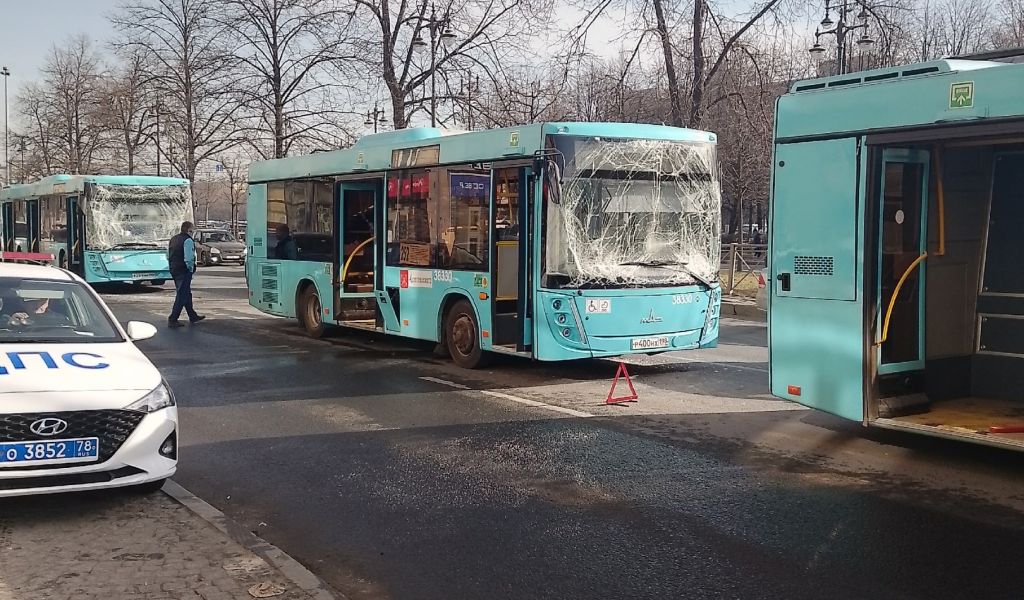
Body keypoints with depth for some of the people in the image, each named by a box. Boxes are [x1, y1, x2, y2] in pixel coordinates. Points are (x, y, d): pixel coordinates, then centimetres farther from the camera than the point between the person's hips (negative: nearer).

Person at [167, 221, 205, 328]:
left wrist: (174, 265, 18)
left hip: (174, 270, 9)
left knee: (187, 294, 19)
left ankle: (193, 316, 29)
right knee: (181, 296, -4)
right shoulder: (188, 240, -15)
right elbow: (189, 258, -23)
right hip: (184, 271, -9)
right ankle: (172, 320, -5)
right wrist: (191, 268, -10)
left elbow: (168, 256, 19)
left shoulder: (173, 239, 15)